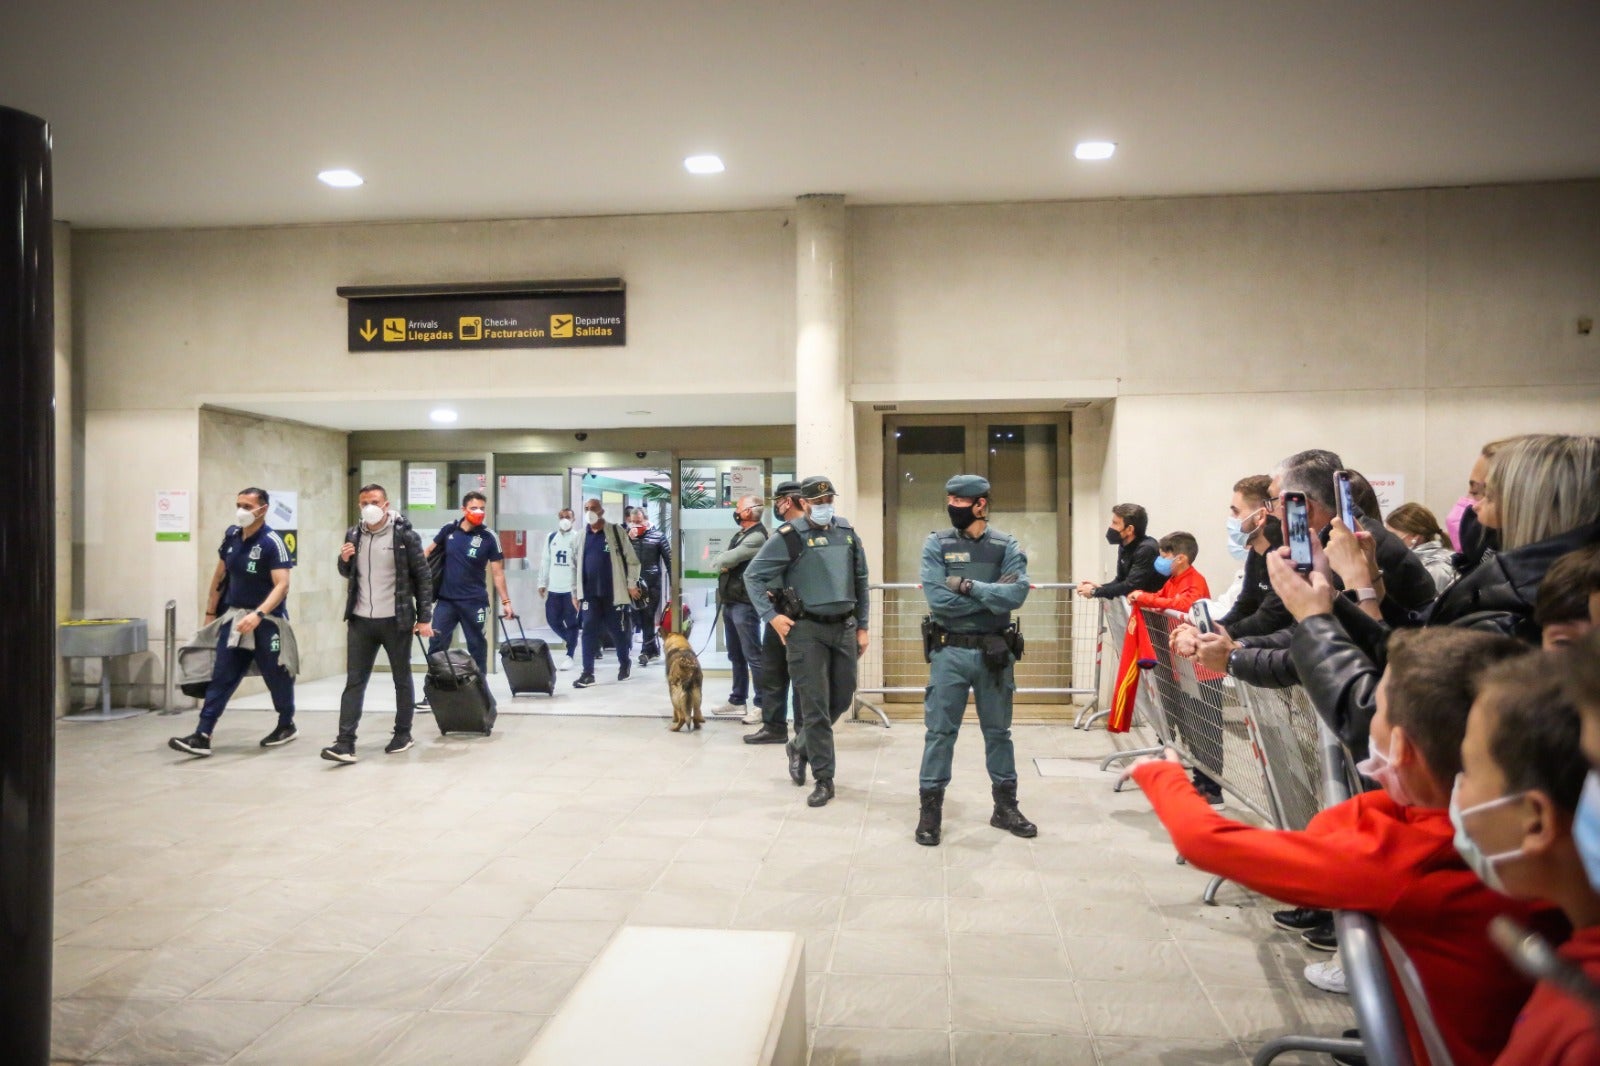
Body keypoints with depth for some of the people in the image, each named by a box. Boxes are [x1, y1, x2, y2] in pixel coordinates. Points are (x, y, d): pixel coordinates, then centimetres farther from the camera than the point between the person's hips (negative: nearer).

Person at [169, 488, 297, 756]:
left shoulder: (272, 542, -16)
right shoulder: (231, 534, 4)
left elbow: (282, 585, -23)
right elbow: (220, 575, 16)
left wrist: (257, 615, -35)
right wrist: (210, 612, 17)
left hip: (267, 620, -5)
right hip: (233, 617, 5)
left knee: (276, 676, 9)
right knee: (221, 676, -1)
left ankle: (287, 725, 30)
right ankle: (202, 736, -4)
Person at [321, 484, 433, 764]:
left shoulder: (405, 535, -8)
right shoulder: (353, 535, 5)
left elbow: (423, 577, -6)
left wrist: (424, 618, -9)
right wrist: (344, 560, -5)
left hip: (396, 620, -3)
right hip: (360, 620, 4)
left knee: (402, 679, 10)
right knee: (354, 681, 0)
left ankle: (403, 734, 24)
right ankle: (345, 743, -1)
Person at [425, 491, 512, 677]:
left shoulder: (489, 537, -6)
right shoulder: (449, 530, 2)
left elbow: (497, 572, -3)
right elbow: (428, 551, 16)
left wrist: (505, 601, -6)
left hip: (474, 601, -2)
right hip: (445, 599, 2)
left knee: (477, 645, 8)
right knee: (436, 643, 2)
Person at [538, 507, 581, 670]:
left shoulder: (577, 538, -4)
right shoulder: (551, 537, 11)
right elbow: (545, 561, 14)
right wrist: (542, 583, 11)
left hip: (571, 588, -5)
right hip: (554, 588, 5)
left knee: (571, 622, 0)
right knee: (552, 619, 9)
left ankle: (569, 655, 7)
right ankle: (571, 642, 31)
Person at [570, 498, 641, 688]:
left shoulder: (616, 531, -1)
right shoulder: (582, 537, 10)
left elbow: (631, 559, -2)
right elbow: (575, 566, 15)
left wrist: (632, 584, -7)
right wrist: (575, 593, 13)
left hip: (614, 593, -3)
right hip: (590, 594, 3)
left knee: (618, 630, 8)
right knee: (589, 631, -5)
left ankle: (624, 664, 30)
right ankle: (588, 673, -1)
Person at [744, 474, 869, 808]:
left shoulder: (848, 533, 7)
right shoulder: (789, 537, -8)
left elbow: (860, 581, 15)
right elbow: (753, 576, -4)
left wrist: (862, 627, 13)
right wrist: (770, 616, -10)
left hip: (844, 627, 5)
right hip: (806, 629, -5)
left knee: (842, 699, 13)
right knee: (815, 706, -3)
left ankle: (800, 746, 37)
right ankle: (824, 779, 7)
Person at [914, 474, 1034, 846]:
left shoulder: (1006, 546, 0)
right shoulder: (936, 544, -3)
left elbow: (1017, 594, -15)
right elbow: (938, 599, -16)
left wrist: (969, 586, -18)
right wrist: (992, 596, -13)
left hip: (995, 651, 1)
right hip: (949, 651, -1)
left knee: (998, 731, 14)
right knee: (940, 731, 3)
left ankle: (1005, 806, 27)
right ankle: (931, 809, 13)